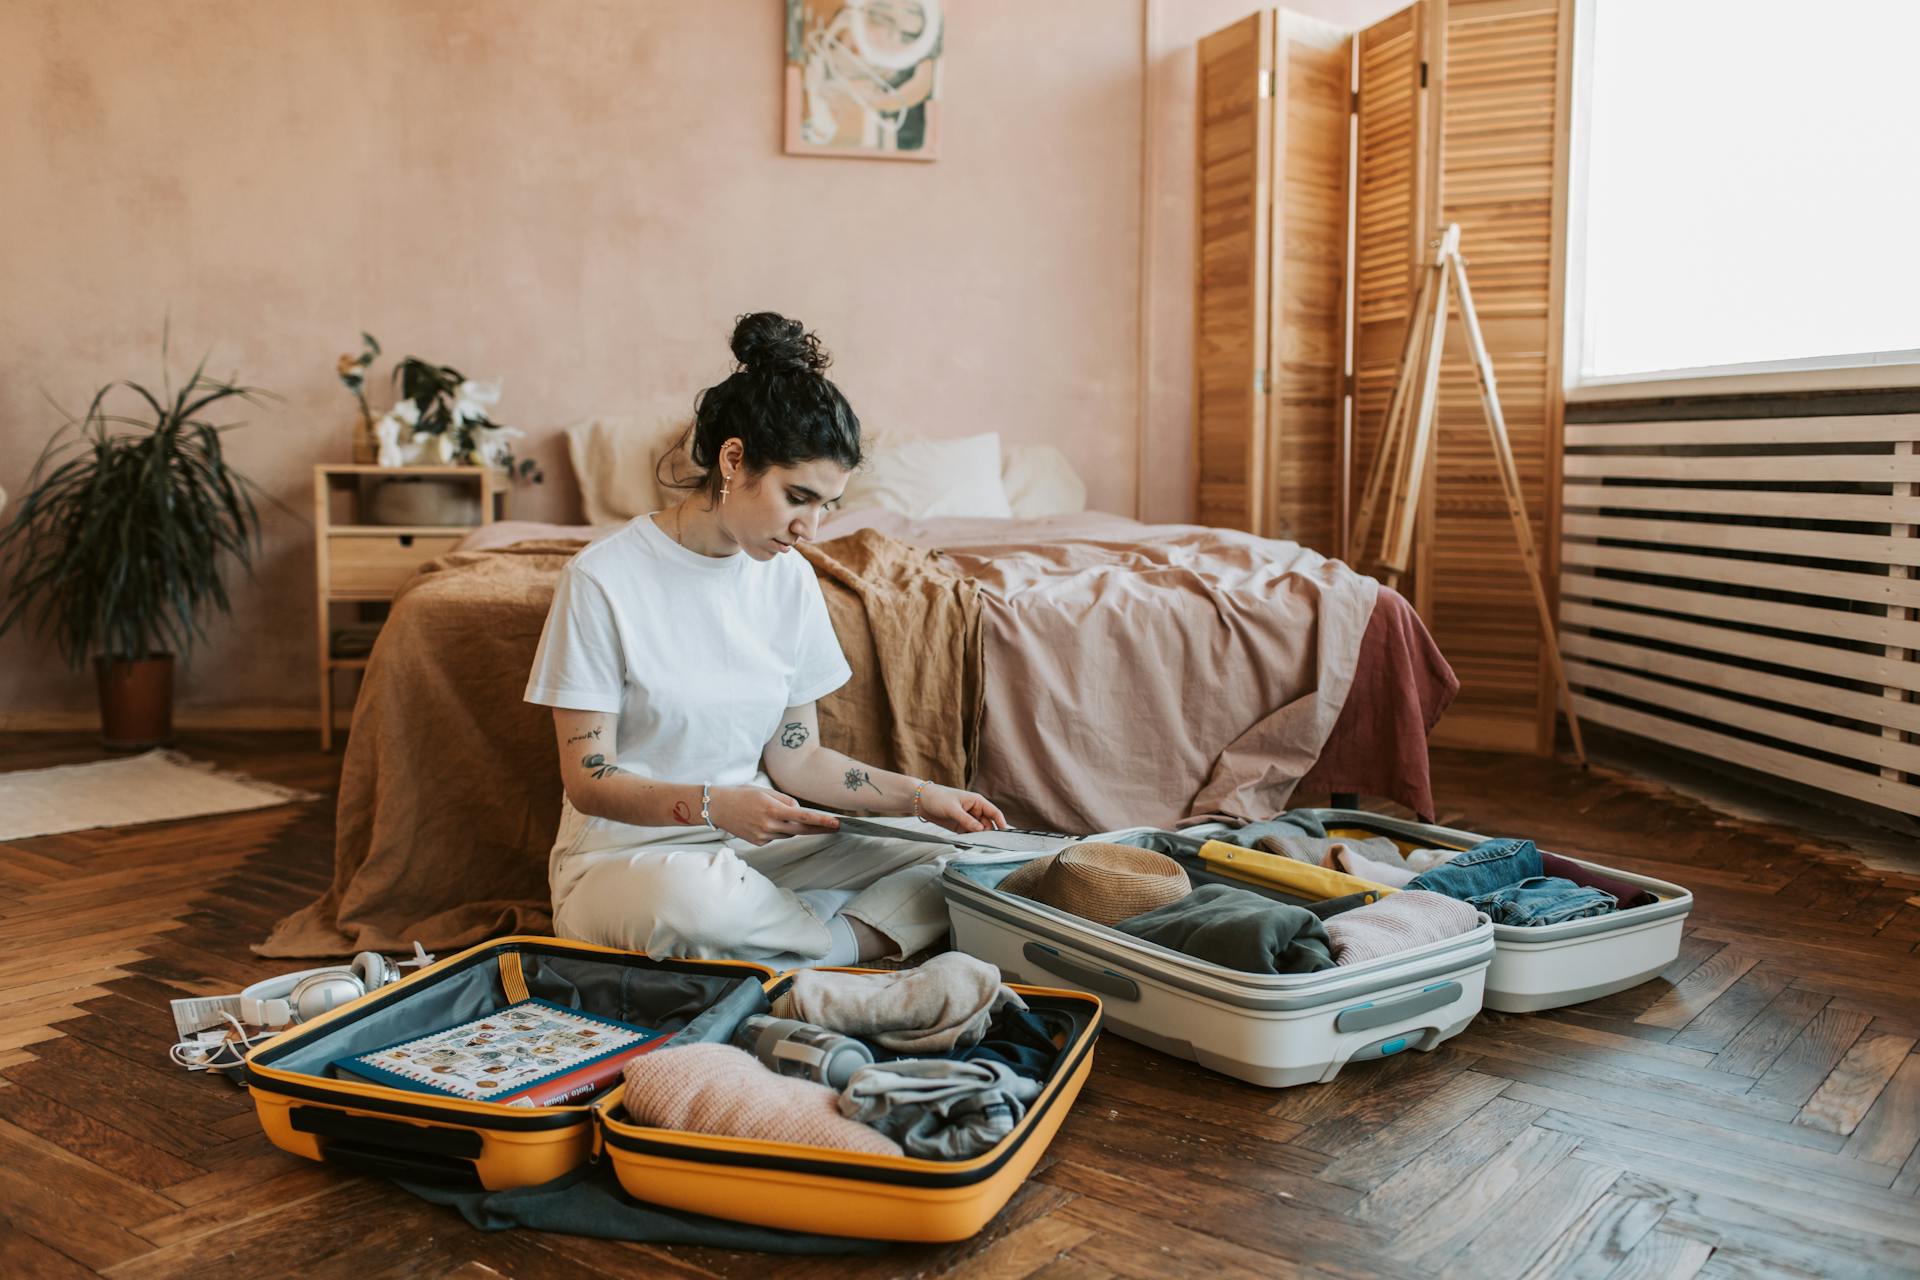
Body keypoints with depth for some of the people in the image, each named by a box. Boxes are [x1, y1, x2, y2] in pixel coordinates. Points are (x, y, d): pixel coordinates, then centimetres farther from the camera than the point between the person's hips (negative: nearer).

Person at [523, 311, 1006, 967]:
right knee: (690, 894, -40)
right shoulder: (604, 578, -14)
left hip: (752, 846, 5)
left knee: (951, 859, -10)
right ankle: (862, 943, -13)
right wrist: (712, 805, -30)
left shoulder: (788, 577, 3)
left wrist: (920, 796, -3)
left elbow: (794, 757, 8)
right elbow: (588, 780, -14)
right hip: (622, 854, -5)